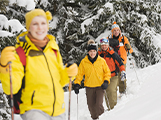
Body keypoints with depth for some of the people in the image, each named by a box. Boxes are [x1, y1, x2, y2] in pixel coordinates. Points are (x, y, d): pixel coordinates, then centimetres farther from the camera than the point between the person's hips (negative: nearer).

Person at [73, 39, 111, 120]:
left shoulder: (101, 61, -2)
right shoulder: (84, 62, -1)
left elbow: (107, 72, 6)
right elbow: (79, 74, 6)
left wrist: (106, 81, -8)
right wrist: (77, 84, -2)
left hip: (100, 86, -2)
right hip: (89, 87, 2)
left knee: (98, 105, -16)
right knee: (91, 106, 7)